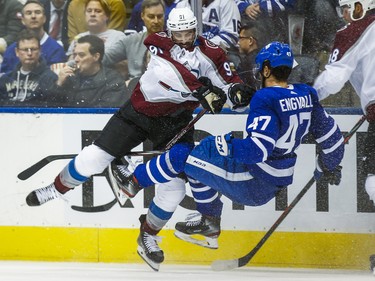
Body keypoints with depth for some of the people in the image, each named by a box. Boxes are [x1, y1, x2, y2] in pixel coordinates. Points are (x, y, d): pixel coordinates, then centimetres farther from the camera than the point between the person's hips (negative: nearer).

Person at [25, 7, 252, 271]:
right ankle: (57, 188, 23)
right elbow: (172, 76, -33)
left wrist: (236, 90, -34)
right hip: (141, 111, -2)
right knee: (94, 157, -3)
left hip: (176, 122, 2)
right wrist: (201, 91, -45)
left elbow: (228, 82, -9)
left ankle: (148, 236, 19)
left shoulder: (208, 51, -9)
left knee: (174, 187, -4)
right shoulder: (159, 42, -15)